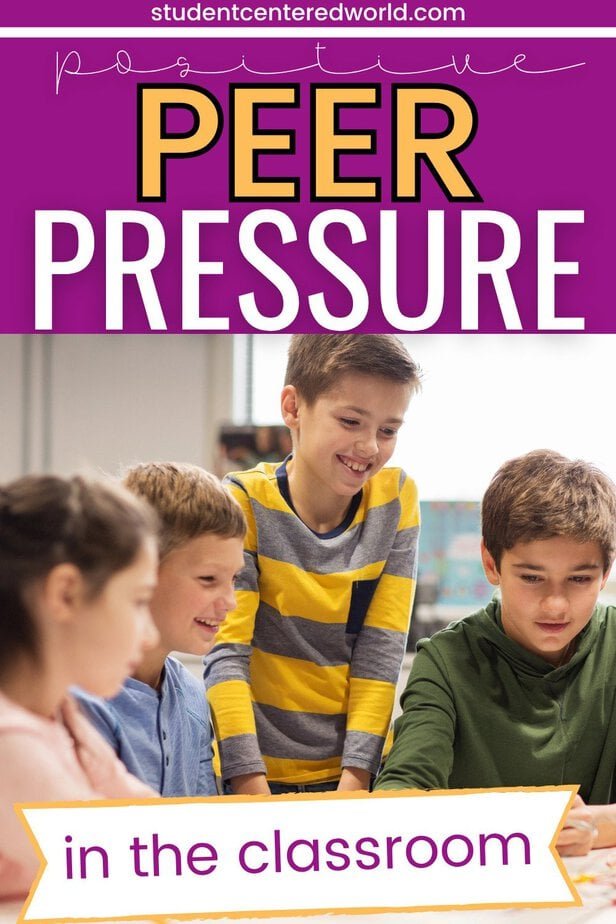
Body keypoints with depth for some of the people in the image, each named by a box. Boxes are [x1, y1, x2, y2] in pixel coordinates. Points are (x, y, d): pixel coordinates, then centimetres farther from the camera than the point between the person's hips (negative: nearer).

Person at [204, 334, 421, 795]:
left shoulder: (396, 499, 1)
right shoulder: (246, 503, -8)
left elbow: (381, 652, -1)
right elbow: (224, 653, -12)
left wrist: (356, 776, -10)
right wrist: (251, 784, -20)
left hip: (357, 771, 2)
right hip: (255, 773, -2)